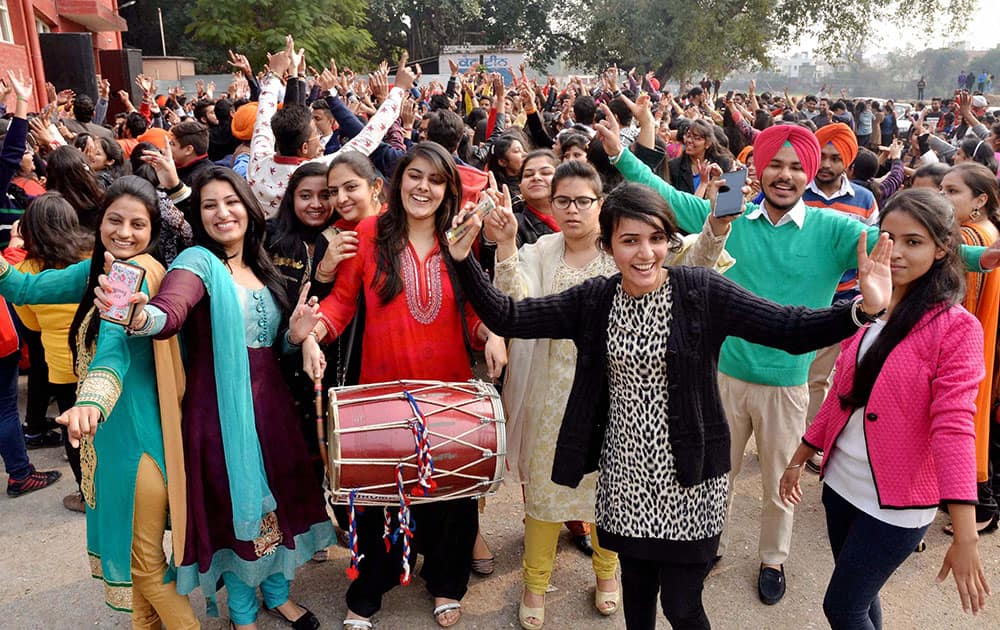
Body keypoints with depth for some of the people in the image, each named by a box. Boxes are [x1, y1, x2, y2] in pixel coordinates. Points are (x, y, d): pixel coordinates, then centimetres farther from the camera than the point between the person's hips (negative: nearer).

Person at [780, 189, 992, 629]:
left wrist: (964, 538, -26)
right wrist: (800, 457, 15)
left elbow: (953, 426, -21)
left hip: (896, 502, -5)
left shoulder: (956, 327, -14)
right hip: (841, 483, 6)